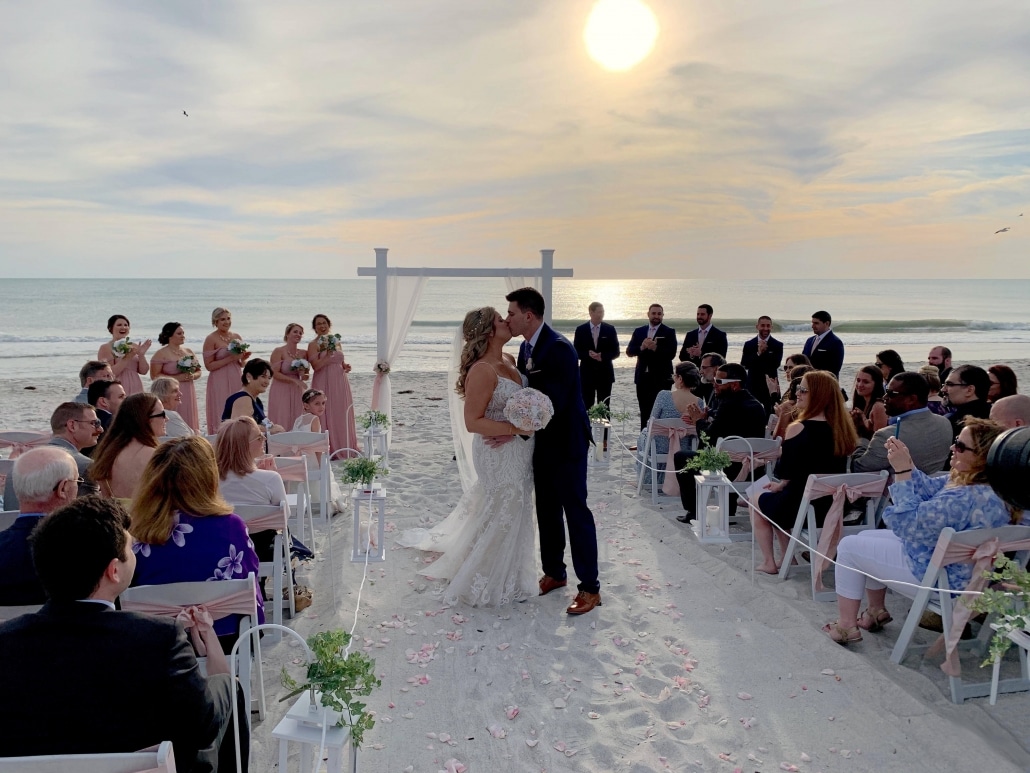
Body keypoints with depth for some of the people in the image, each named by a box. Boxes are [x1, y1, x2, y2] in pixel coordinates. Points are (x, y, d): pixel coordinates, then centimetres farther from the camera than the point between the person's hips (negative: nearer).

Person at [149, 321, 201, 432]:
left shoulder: (188, 351, 14)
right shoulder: (161, 354, -4)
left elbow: (198, 371, 19)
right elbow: (154, 375, -10)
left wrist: (192, 376, -4)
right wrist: (177, 378, -15)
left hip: (188, 394, 6)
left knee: (189, 421, 4)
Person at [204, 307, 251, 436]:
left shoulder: (237, 337, 11)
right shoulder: (211, 339, -5)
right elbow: (209, 365, -11)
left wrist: (243, 359, -2)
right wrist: (230, 358, -16)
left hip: (237, 381, 5)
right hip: (220, 383, -5)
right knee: (222, 419, -3)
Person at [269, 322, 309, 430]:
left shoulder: (303, 354, 9)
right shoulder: (278, 351, -6)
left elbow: (306, 376, 16)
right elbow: (274, 373, -12)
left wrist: (303, 375, -7)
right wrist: (294, 380, -16)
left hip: (297, 392, 5)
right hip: (281, 392, -5)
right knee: (281, 423, -4)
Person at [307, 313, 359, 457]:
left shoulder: (336, 342, 13)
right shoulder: (313, 345, -5)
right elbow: (316, 366, -16)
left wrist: (346, 366, 2)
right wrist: (329, 353, -21)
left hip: (340, 382, 6)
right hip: (324, 384, -6)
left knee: (343, 415, 9)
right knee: (326, 416, -4)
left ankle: (344, 447, 18)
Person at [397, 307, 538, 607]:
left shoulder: (509, 360, 4)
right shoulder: (482, 370, -23)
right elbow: (473, 422, -23)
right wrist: (514, 428, -26)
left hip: (517, 452, 9)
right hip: (500, 454, -9)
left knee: (512, 510, 21)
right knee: (502, 514, 3)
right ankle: (484, 584, 22)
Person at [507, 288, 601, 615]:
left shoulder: (558, 347, -22)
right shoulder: (526, 347, 7)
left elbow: (554, 403, -26)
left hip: (566, 441, -9)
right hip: (542, 441, 9)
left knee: (575, 509, -2)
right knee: (547, 509, 16)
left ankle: (590, 587, 8)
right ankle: (554, 572, 31)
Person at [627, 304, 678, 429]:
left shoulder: (669, 332, 0)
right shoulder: (639, 331, 11)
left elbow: (671, 353, -11)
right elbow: (629, 351, 3)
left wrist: (655, 348, -24)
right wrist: (641, 347, -15)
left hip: (661, 378, -4)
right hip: (642, 377, 4)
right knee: (644, 412, 9)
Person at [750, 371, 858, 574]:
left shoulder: (798, 428, -19)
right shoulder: (842, 428, 1)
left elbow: (784, 473, -17)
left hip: (801, 508, -6)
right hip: (834, 508, 7)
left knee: (757, 494, 23)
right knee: (780, 496, 32)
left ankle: (768, 562, 20)